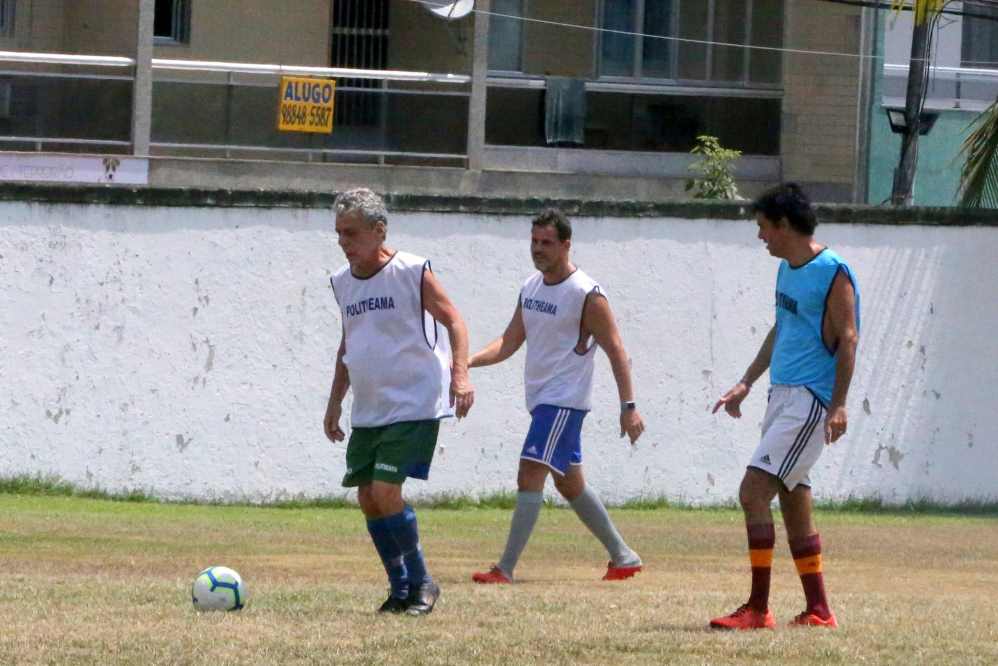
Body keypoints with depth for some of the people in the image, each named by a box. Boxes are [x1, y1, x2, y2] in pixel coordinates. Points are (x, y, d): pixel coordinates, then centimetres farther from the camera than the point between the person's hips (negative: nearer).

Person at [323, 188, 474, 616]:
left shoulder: (412, 273, -10)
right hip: (367, 411, 7)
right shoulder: (342, 282, 11)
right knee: (367, 497, 2)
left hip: (413, 406, -7)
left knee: (385, 492, -16)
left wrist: (460, 374, -24)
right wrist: (335, 400, 21)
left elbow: (453, 321, -10)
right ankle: (400, 588, 15)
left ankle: (420, 582, 1)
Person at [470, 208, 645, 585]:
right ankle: (623, 557, 27)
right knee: (570, 484, 15)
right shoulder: (530, 287, 10)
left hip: (564, 401, -9)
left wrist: (628, 406, -16)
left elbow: (616, 351, -12)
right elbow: (510, 342, 11)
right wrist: (467, 362, -5)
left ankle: (506, 569, -19)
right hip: (541, 399, 9)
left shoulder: (587, 296, -13)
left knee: (530, 476, -16)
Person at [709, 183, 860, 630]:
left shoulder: (832, 273, -13)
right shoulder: (787, 270, 15)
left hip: (811, 400, -10)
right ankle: (818, 610, 18)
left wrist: (838, 405, -21)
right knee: (793, 502, 11)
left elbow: (848, 339, -16)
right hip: (782, 394, 10)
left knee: (753, 490, -16)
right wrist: (746, 384, 26)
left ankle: (757, 609, -15)